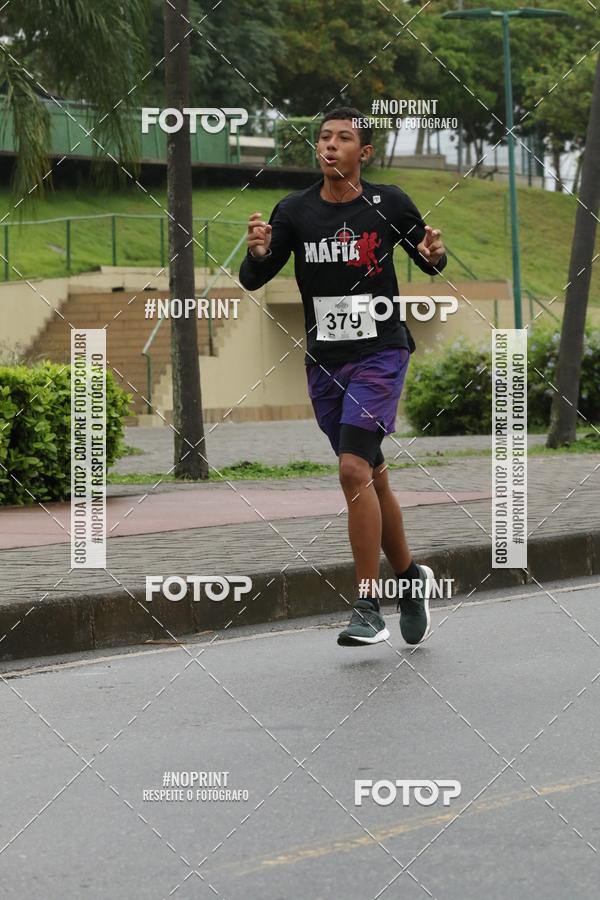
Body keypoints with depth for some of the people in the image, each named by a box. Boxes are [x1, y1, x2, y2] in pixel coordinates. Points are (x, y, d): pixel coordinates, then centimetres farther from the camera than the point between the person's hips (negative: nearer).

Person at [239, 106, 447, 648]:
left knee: (355, 470, -18)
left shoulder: (388, 203, -6)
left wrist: (434, 254, -15)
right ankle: (410, 577, 35)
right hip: (324, 361, 4)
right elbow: (253, 280, -3)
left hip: (380, 353, -4)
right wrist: (258, 252, -24)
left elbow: (428, 260, 9)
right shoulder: (295, 211, 0)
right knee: (372, 478, 13)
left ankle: (369, 609, -13)